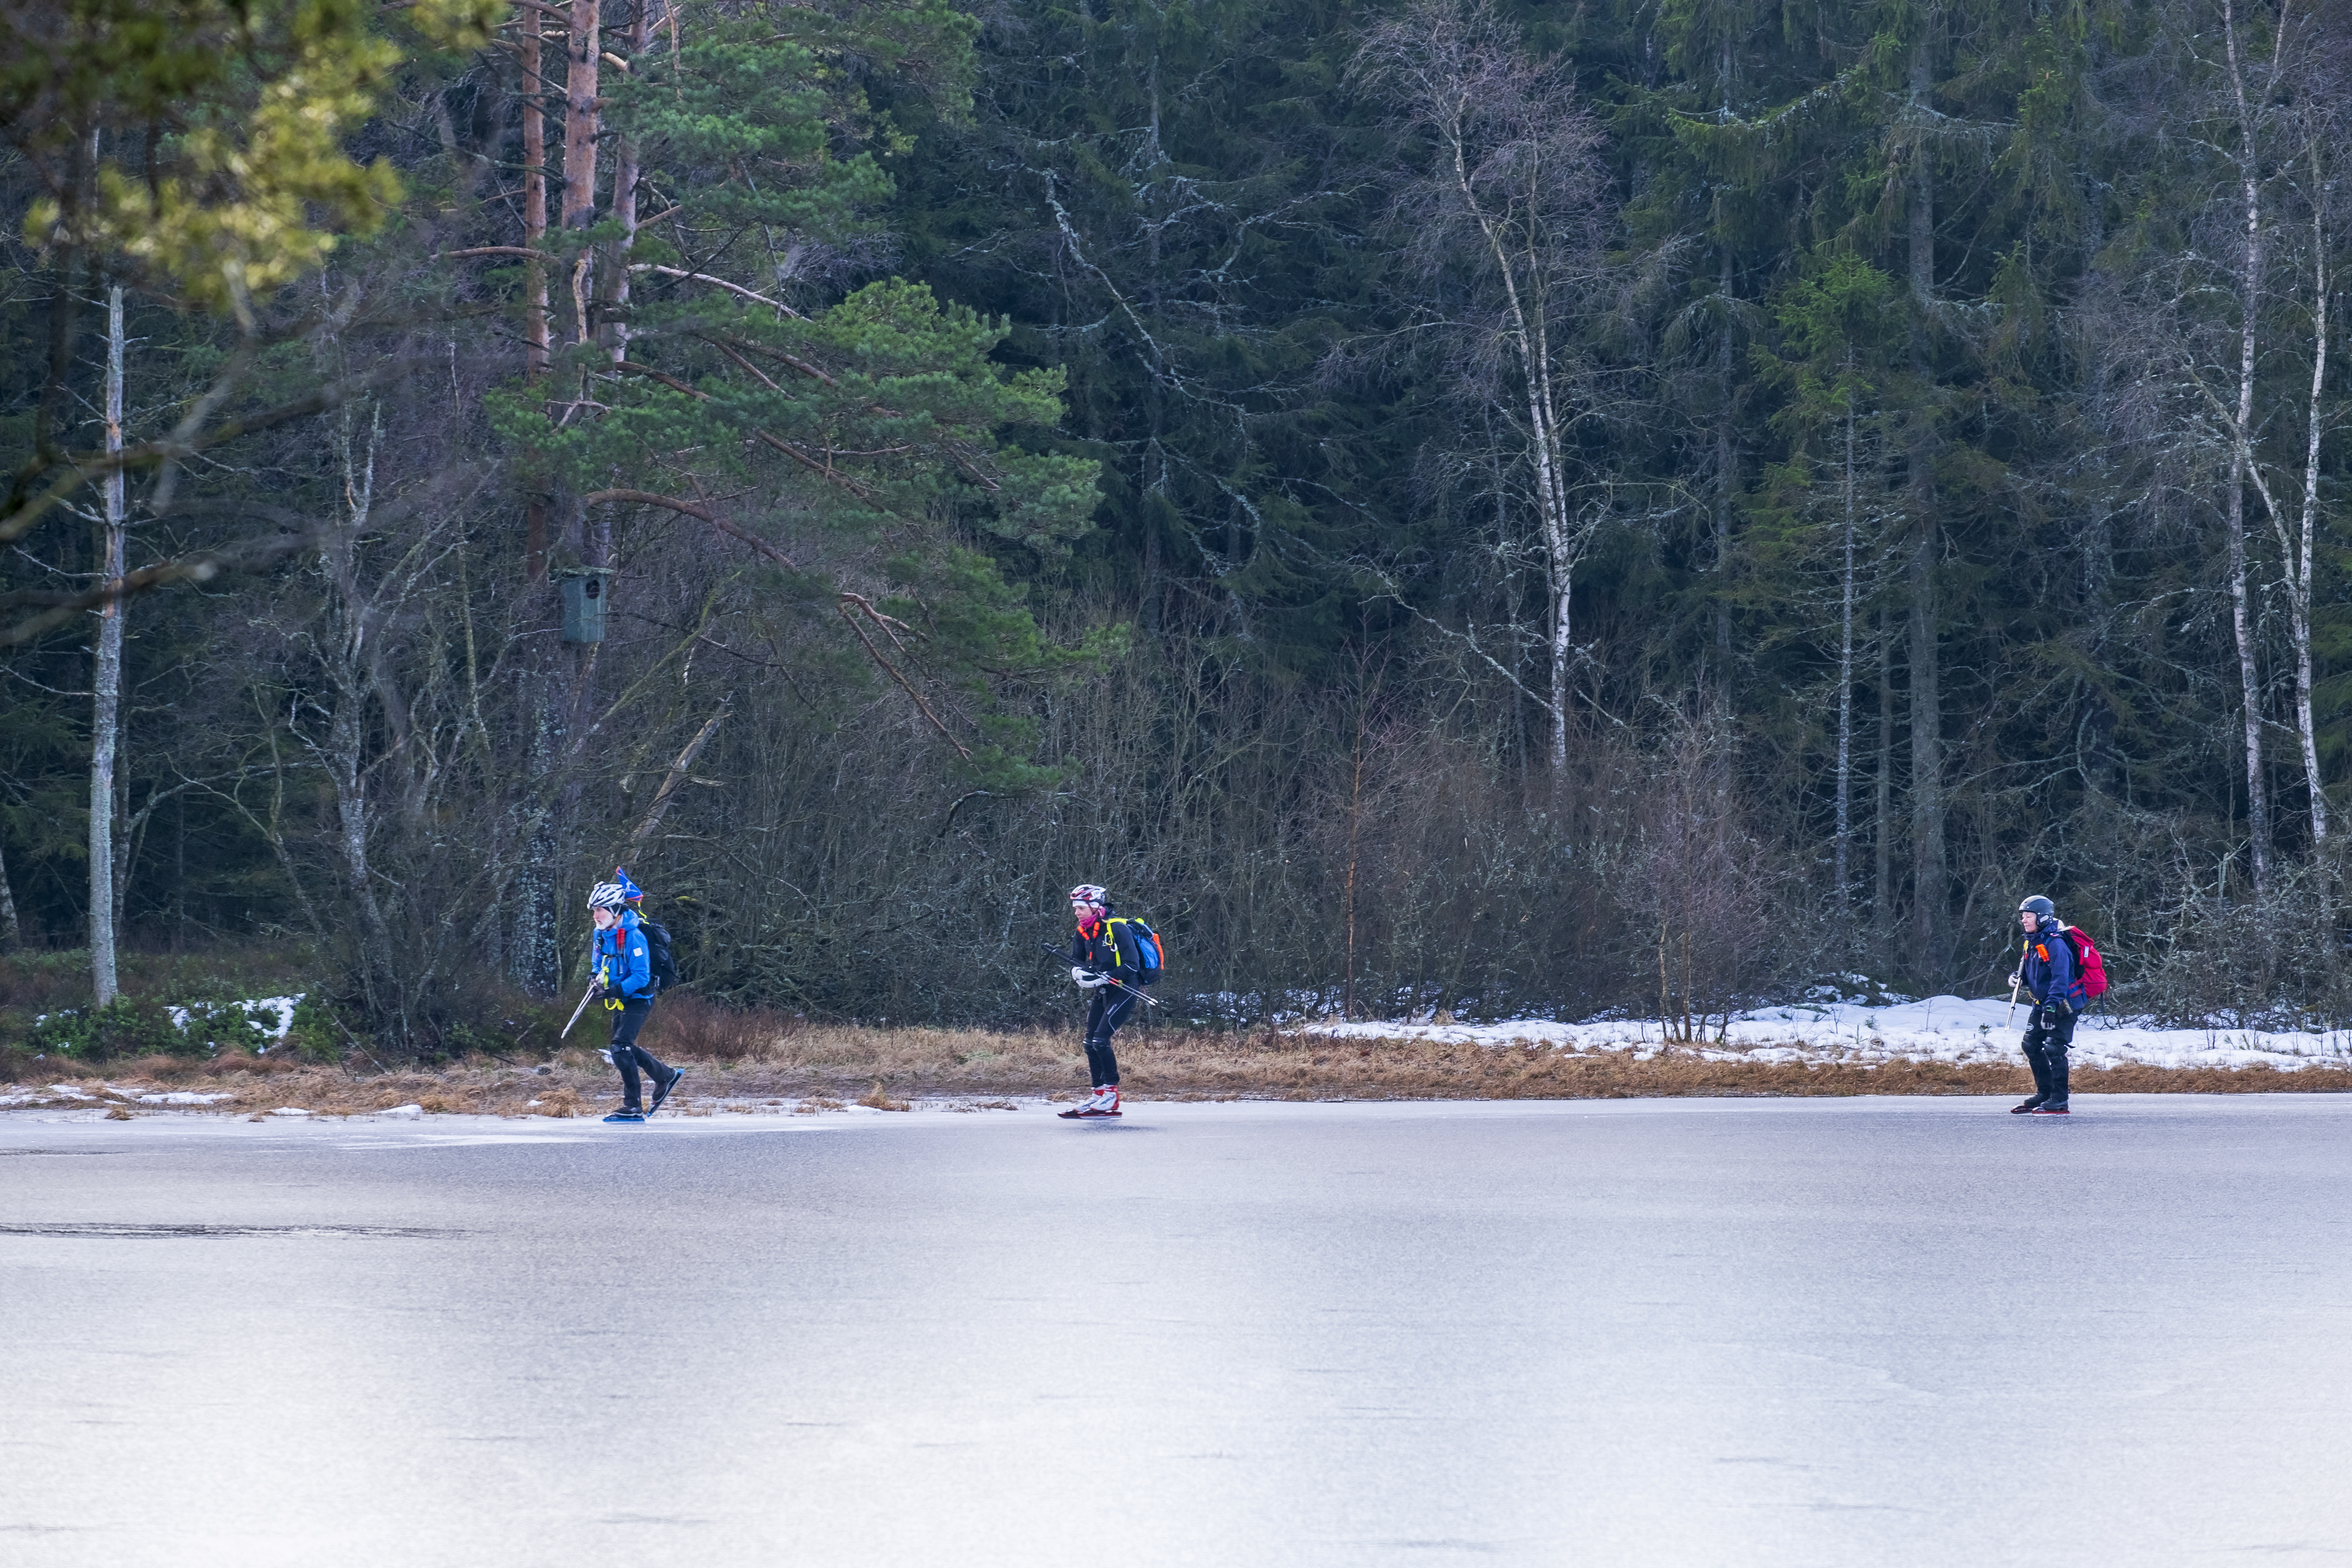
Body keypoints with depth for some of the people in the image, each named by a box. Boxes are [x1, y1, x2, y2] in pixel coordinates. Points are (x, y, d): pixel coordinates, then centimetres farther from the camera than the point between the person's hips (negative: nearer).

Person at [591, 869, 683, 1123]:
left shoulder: (633, 937, -23)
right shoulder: (602, 935, 5)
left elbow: (640, 976, -25)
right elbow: (601, 964, 22)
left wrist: (616, 991, -33)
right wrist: (598, 979, 1)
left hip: (639, 999, -10)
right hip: (621, 1001, 10)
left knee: (620, 1048, -18)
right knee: (624, 1048, 19)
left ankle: (632, 1107, -15)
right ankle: (666, 1076, 40)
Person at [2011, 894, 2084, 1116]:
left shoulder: (2055, 944, -21)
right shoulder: (2032, 943, 8)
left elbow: (2060, 978, -29)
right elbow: (2029, 971, 23)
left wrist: (2052, 1007, -36)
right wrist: (2018, 978, 1)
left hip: (2063, 1005, -10)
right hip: (2042, 1004, 10)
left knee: (2054, 1049, -13)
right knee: (2031, 1045, 10)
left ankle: (2059, 1102, -8)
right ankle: (2044, 1095, 20)